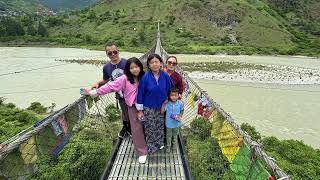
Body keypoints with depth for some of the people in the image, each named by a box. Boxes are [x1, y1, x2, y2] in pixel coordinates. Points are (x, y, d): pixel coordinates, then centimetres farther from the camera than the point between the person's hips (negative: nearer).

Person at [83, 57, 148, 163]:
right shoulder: (125, 79, -13)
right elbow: (110, 86, -14)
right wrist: (93, 92, -15)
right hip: (133, 107, -2)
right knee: (137, 129, 6)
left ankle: (145, 145, 42)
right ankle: (142, 152, 22)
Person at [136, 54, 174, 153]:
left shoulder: (165, 76, -11)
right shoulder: (145, 77, -18)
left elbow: (171, 90, 2)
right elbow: (140, 93, -11)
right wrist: (140, 110, -8)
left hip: (161, 107, 3)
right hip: (149, 108, -2)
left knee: (160, 126, 20)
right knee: (150, 128, 12)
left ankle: (160, 143, 45)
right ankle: (150, 146, 36)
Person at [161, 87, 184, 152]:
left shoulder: (180, 103, -17)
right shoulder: (167, 103, -21)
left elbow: (182, 111, 1)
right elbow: (162, 112, -19)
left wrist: (180, 116, -16)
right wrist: (164, 103, -26)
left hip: (176, 123, 2)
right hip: (169, 123, -1)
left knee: (175, 135, 25)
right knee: (168, 136, 19)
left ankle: (174, 145, 52)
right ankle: (168, 146, 44)